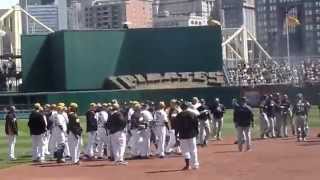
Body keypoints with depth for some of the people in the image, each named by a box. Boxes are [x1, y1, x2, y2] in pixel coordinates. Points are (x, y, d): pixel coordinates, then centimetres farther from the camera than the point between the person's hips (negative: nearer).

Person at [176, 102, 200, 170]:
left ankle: (187, 164, -5)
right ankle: (194, 164, 9)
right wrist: (196, 133, 10)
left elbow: (177, 126, -1)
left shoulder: (179, 115, -2)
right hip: (192, 135, 0)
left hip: (183, 135, 0)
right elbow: (196, 125, 1)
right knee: (193, 150, 7)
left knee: (185, 150, 6)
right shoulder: (193, 114, -1)